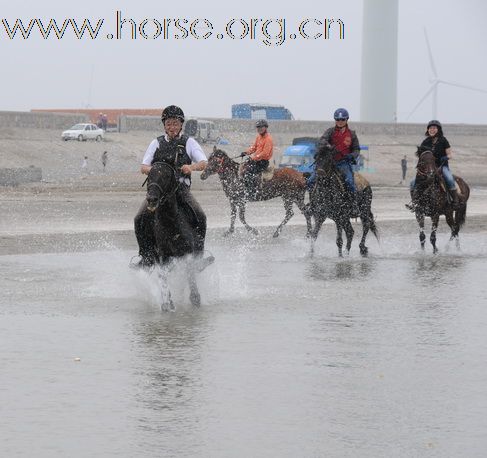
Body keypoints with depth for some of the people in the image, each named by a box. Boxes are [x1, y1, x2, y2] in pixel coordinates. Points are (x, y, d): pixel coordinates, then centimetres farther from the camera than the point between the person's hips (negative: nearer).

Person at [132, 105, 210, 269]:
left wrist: (191, 167, -24)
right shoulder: (157, 143, 17)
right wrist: (151, 169, -15)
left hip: (181, 188, -1)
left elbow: (203, 163, -1)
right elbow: (143, 166, 10)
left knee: (200, 217, -27)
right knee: (141, 219, -23)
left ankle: (198, 254, -16)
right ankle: (147, 257, -13)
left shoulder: (189, 142, 11)